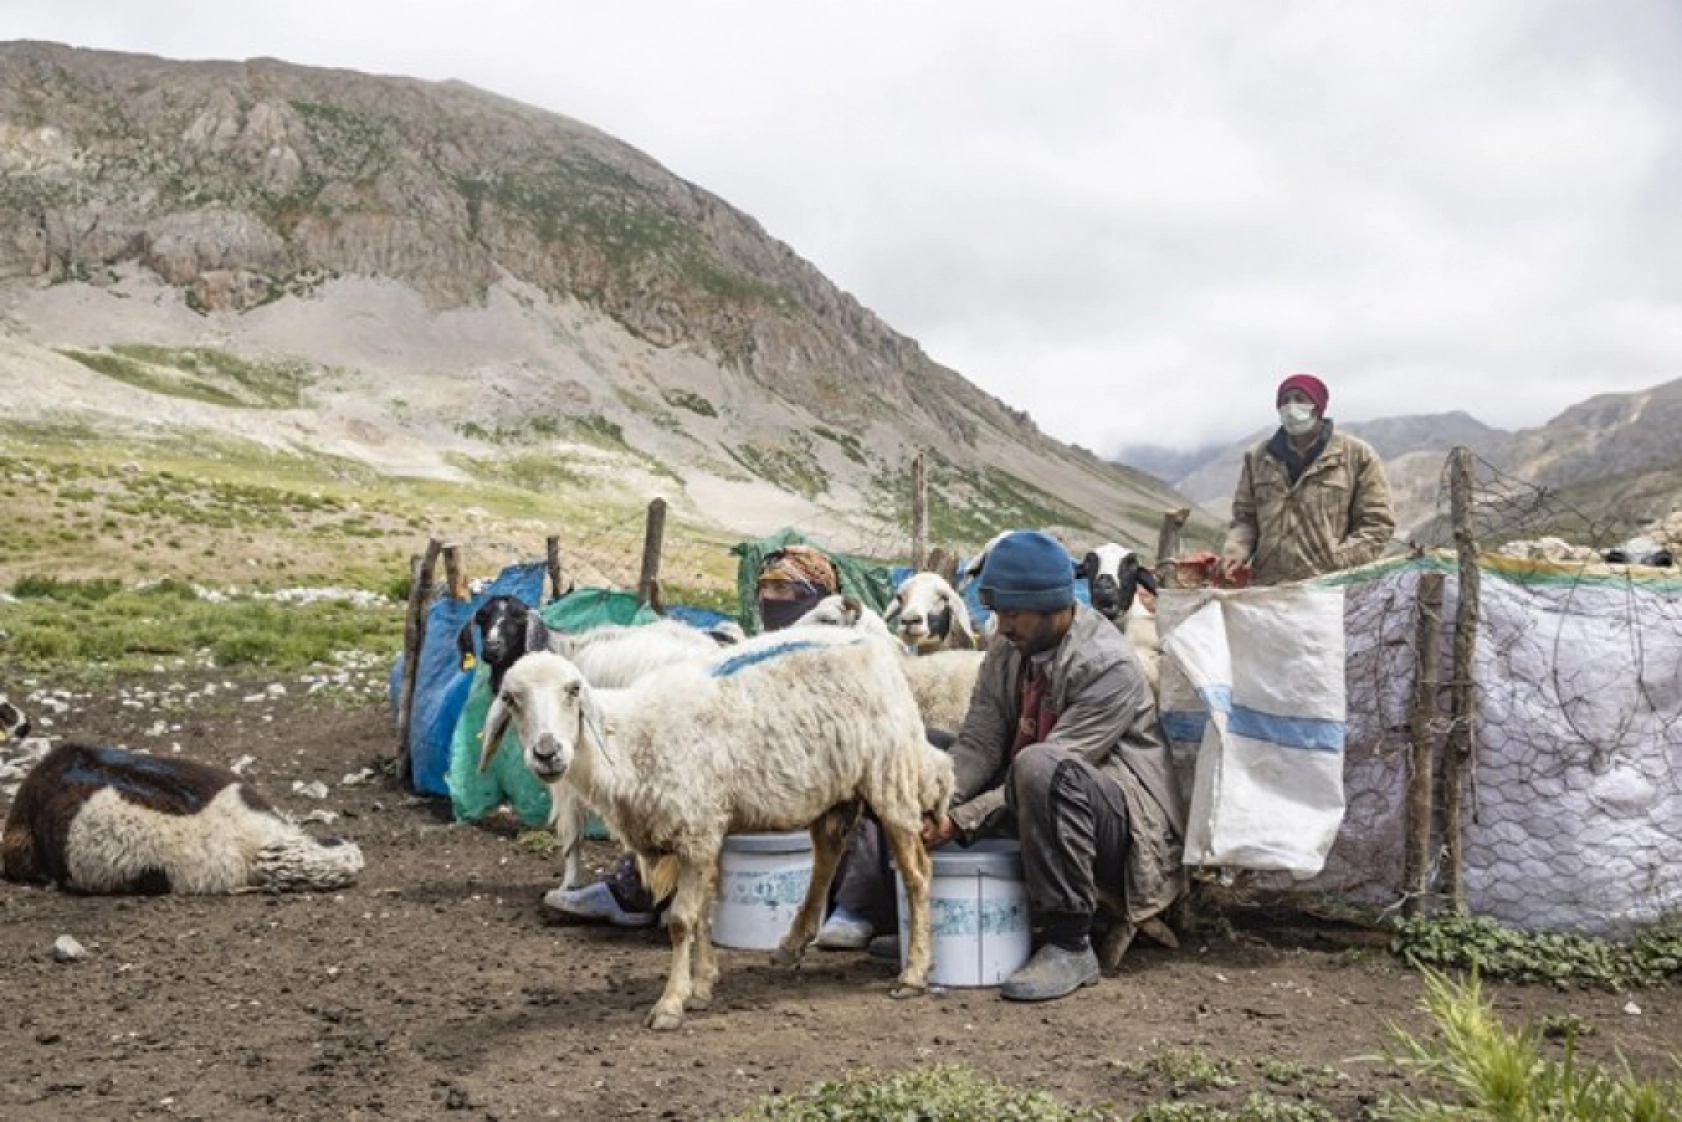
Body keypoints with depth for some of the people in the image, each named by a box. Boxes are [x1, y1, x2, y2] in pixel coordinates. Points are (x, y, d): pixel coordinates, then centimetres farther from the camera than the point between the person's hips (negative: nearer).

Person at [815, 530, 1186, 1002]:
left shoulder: (1109, 665, -21)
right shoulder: (1008, 647, 0)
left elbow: (1052, 765, -26)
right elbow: (978, 742, -4)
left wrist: (961, 821, -29)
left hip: (1123, 816, -7)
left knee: (1039, 766, -38)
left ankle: (1069, 944, -27)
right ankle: (861, 909, 1)